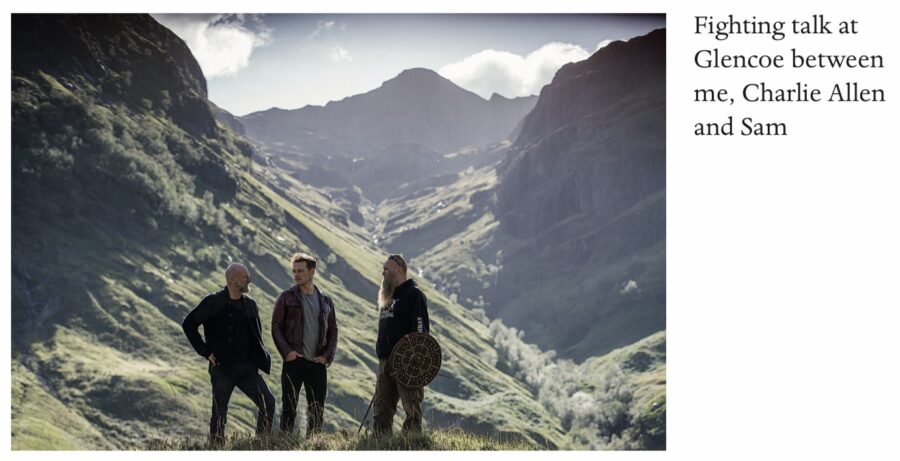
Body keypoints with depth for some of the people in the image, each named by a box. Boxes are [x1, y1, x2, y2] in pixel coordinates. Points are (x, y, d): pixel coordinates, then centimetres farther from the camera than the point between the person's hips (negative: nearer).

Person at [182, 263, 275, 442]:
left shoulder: (250, 304, 10)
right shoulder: (213, 302, -6)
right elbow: (188, 323, -3)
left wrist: (260, 357, 10)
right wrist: (205, 351, -6)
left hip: (247, 367, 4)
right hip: (222, 368, -4)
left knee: (268, 402, -6)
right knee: (220, 413, 1)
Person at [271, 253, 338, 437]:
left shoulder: (325, 301, 10)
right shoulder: (287, 297, 2)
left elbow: (333, 331, 13)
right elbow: (276, 326, 0)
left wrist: (327, 356, -1)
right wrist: (287, 352, -12)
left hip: (318, 362, 3)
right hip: (294, 360, -3)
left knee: (317, 411, 6)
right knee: (289, 408, -3)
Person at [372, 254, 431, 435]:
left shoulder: (414, 294, -6)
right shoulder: (387, 296, 21)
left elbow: (420, 329, -14)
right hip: (385, 362, 9)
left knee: (411, 408, -5)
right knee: (381, 408, 7)